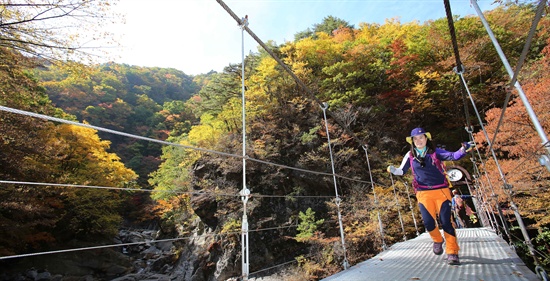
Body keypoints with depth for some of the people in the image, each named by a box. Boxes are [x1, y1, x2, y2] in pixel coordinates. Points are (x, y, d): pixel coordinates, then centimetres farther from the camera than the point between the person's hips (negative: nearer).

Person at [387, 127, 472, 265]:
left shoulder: (435, 152, 1)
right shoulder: (410, 155, 4)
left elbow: (453, 156, -11)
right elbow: (402, 171, 8)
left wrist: (463, 150, -30)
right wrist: (393, 170, -13)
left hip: (441, 191, -1)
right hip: (423, 193, 1)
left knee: (446, 222, -3)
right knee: (429, 223, -1)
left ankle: (452, 252, 12)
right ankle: (438, 241, 31)